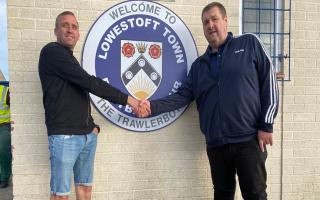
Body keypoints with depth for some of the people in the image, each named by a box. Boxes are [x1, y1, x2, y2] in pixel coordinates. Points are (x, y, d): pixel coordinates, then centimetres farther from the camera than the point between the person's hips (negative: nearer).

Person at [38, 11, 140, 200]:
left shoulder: (71, 60, 20)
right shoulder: (52, 52, -7)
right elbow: (89, 82, -16)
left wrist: (92, 125, 9)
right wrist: (127, 99, -14)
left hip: (88, 135, 8)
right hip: (64, 136, -8)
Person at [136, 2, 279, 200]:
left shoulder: (249, 44, 3)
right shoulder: (199, 64, 15)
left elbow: (269, 81, -2)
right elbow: (183, 96, 7)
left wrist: (266, 125, -8)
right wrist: (152, 106, -9)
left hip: (248, 139, -4)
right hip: (216, 144, 4)